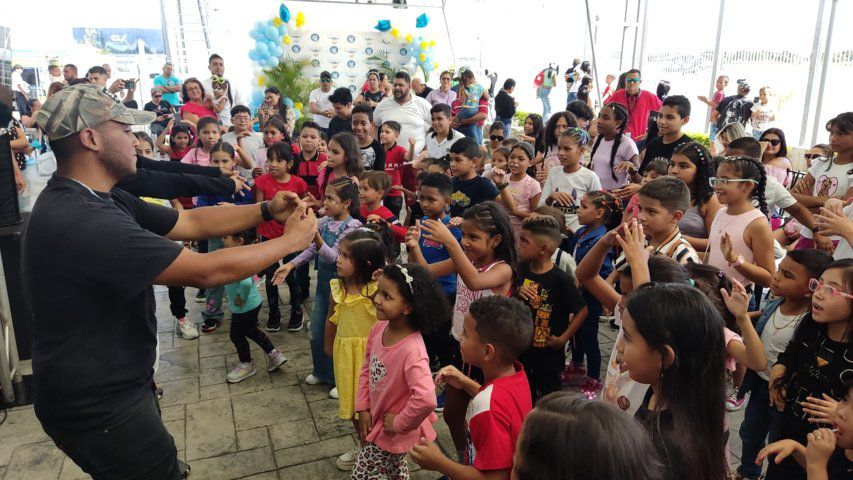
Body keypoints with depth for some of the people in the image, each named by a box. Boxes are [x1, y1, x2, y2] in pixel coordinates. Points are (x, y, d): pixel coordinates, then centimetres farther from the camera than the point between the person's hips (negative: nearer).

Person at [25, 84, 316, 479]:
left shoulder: (100, 201, 1)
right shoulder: (80, 222, -32)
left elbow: (192, 222, 5)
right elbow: (207, 271, -30)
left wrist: (268, 210, -4)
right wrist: (291, 241, -18)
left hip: (114, 383, 10)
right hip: (97, 403, -9)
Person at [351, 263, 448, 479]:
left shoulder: (412, 350, -35)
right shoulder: (379, 328, -12)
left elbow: (426, 399, -44)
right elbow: (366, 370, 1)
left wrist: (399, 424, -29)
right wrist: (363, 409, -3)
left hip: (393, 432, -7)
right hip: (375, 418, 7)